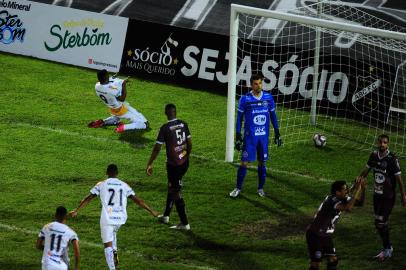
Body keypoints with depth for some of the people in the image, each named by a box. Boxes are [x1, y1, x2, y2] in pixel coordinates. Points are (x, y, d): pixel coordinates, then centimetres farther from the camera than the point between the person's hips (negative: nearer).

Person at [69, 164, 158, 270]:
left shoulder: (101, 185, 2)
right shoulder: (124, 186, 8)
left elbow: (88, 199, 1)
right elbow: (137, 200, 7)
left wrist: (76, 211, 6)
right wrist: (151, 211, 14)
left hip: (107, 218, -3)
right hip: (120, 218, 3)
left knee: (108, 245, 1)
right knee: (113, 233, 34)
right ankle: (115, 253, 14)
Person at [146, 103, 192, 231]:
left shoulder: (165, 128, -15)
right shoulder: (183, 124, 1)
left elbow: (157, 148, -12)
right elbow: (189, 144, 8)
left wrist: (149, 164, -3)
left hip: (173, 164, -6)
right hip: (184, 163, 6)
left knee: (176, 192, 2)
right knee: (172, 188, 23)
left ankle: (184, 223, 3)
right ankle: (166, 216, 36)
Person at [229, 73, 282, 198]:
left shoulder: (268, 97, 1)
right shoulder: (245, 99, -7)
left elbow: (273, 115, 11)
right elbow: (239, 118, -1)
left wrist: (277, 133, 10)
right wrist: (238, 137, -4)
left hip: (264, 136, 3)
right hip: (250, 136, -3)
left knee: (262, 162, 8)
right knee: (244, 162, -3)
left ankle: (261, 188, 21)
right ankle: (238, 188, 8)